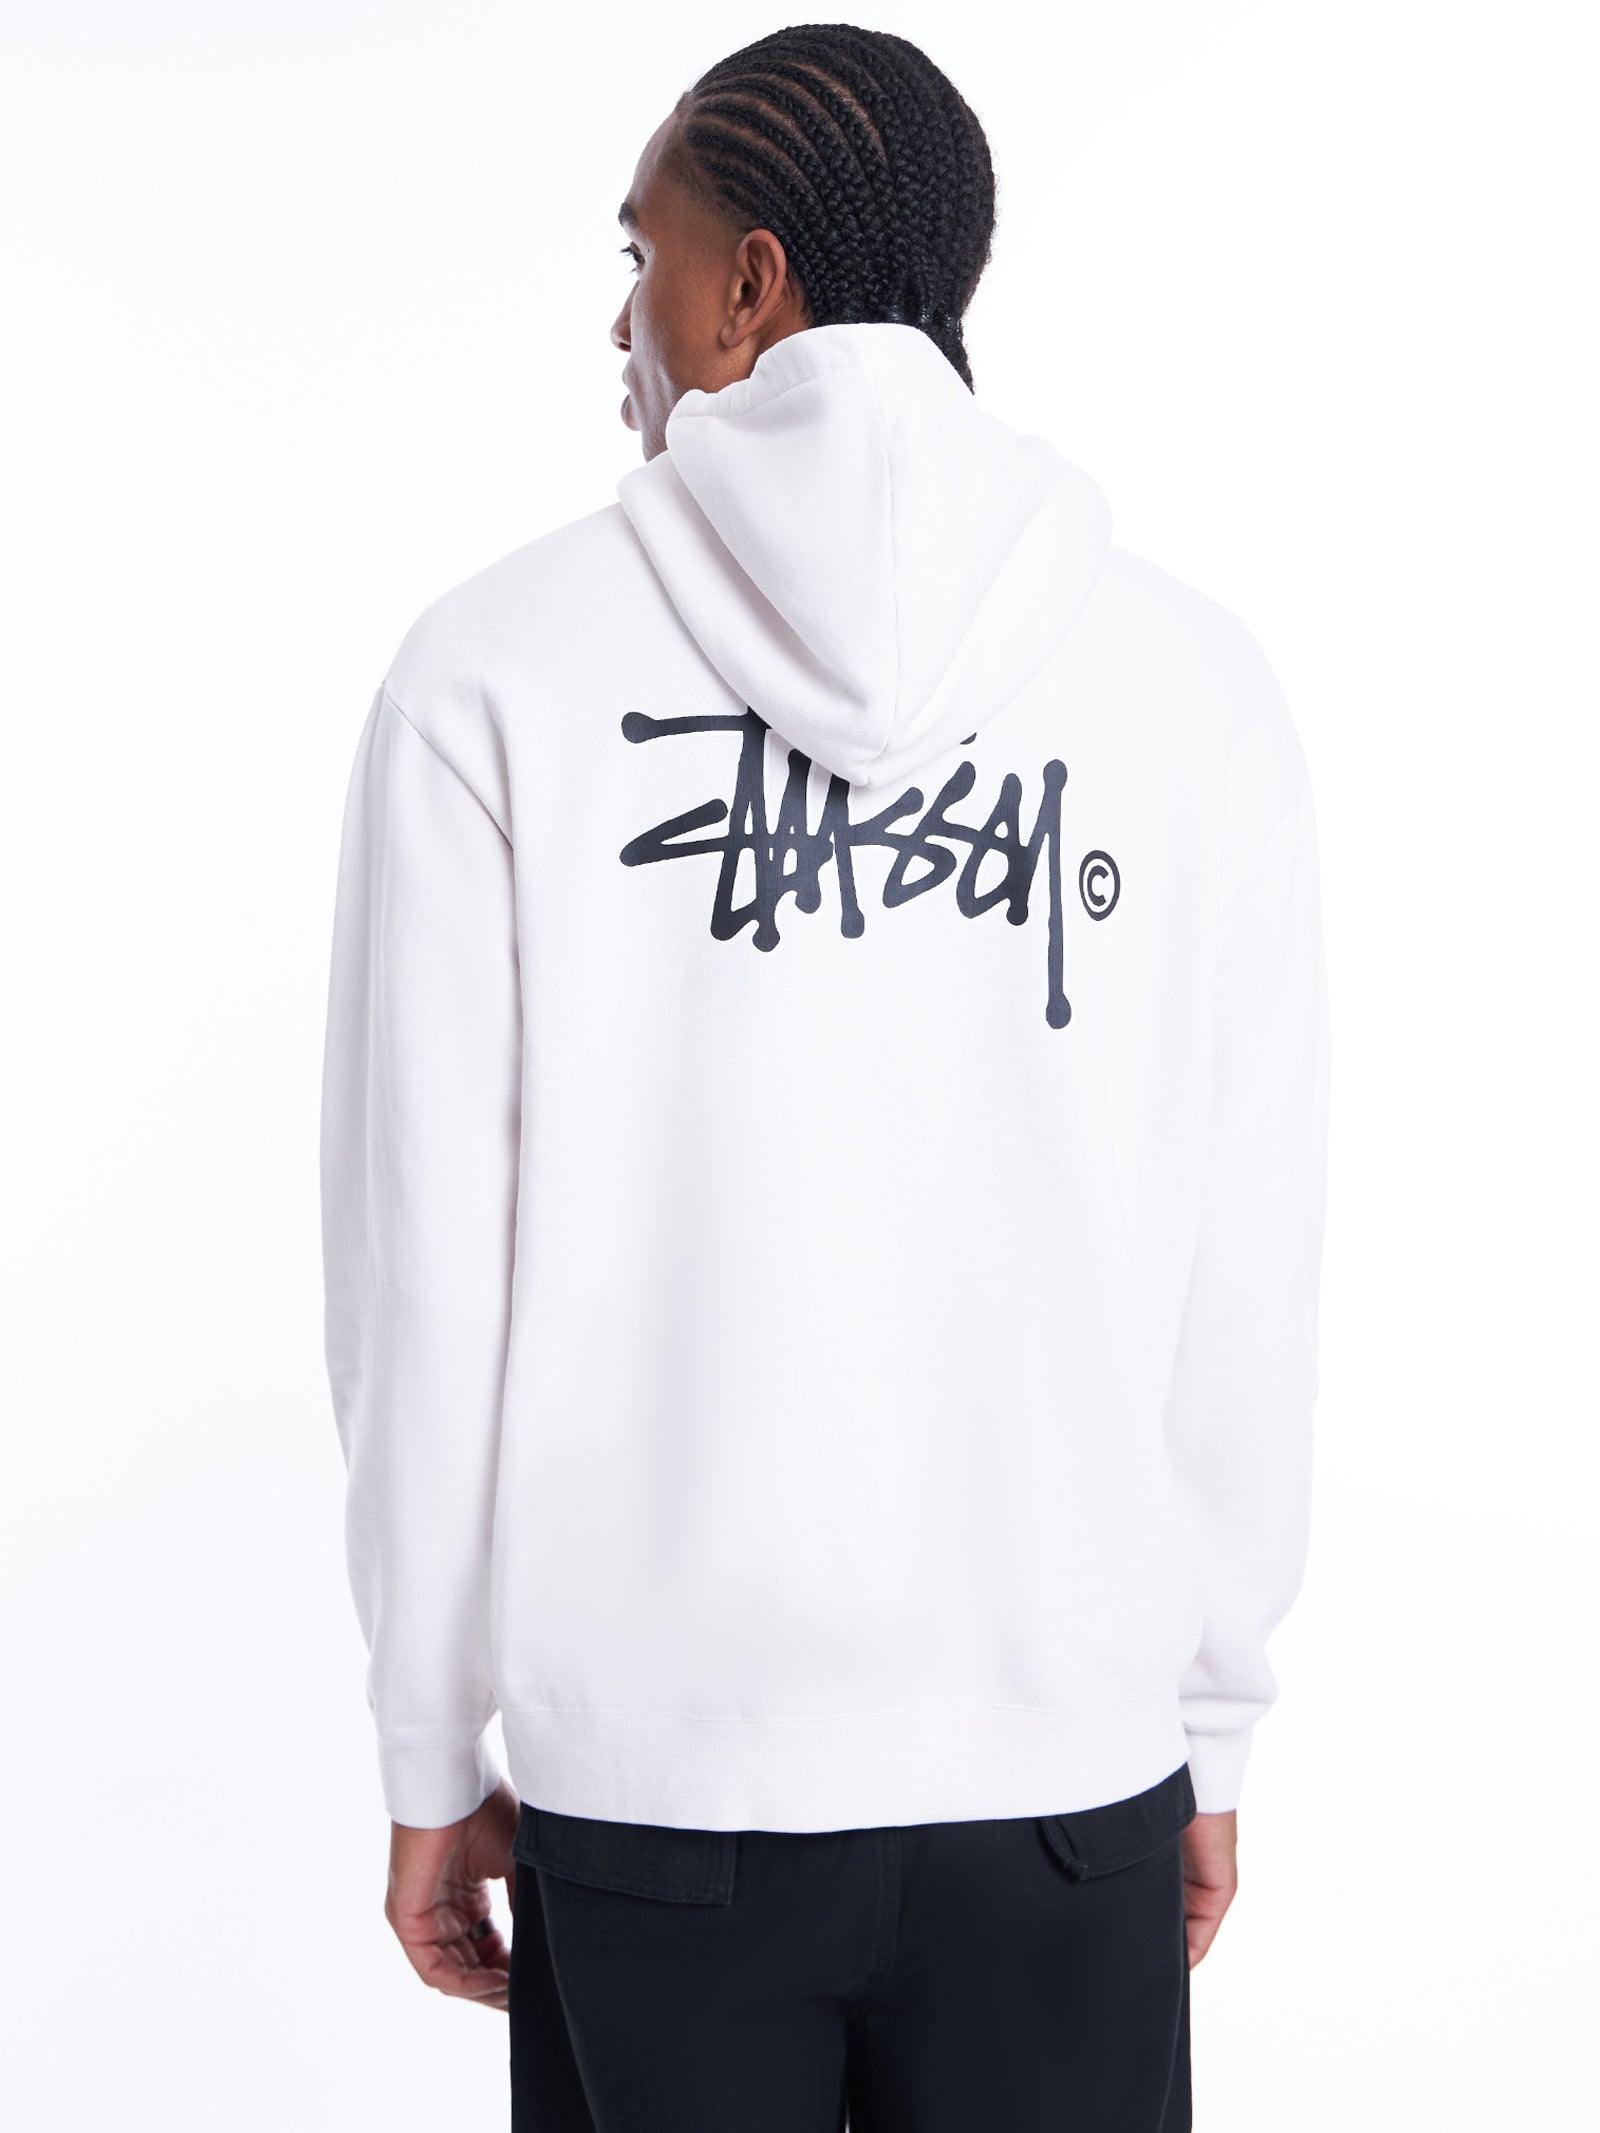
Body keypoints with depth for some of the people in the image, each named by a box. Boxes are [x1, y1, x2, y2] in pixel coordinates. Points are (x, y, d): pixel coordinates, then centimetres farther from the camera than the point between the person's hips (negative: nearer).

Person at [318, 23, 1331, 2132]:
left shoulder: (501, 669, -6)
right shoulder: (1196, 681, -2)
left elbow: (422, 1273, -6)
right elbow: (1249, 1285, -1)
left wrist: (429, 1756, 5)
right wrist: (1213, 1732, 11)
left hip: (648, 1774, -1)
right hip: (1069, 1766, 1)